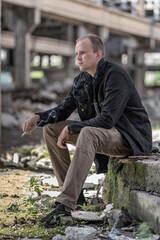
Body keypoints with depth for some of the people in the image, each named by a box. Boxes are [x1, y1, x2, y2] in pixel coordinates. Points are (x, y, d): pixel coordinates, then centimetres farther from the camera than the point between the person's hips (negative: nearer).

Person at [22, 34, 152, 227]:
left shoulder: (115, 75, -20)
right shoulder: (82, 80, 6)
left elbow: (107, 119, -27)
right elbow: (64, 109, 13)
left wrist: (70, 128, -23)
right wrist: (38, 117, -6)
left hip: (131, 138, -9)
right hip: (101, 135, 9)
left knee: (87, 134, -39)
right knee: (50, 129, 1)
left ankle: (66, 204, -43)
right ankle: (70, 189, -2)